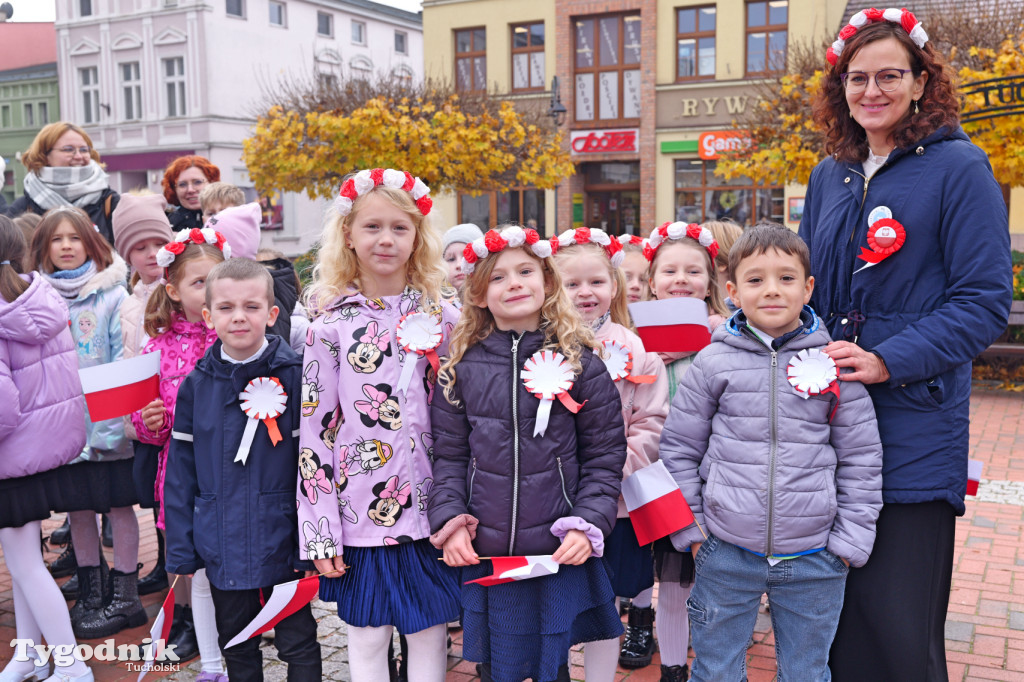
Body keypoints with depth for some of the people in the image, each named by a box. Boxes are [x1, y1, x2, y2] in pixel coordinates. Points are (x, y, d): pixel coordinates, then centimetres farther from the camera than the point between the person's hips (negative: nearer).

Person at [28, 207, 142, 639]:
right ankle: (90, 594, 27)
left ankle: (123, 597, 17)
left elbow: (127, 359, -8)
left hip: (108, 420, -4)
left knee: (119, 504, 4)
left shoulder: (112, 295, -5)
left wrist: (119, 411, -17)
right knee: (77, 507, 12)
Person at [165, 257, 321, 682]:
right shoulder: (196, 385, 0)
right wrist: (181, 549, 3)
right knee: (235, 646, 20)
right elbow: (180, 471, 4)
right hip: (222, 546, 4)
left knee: (298, 643, 10)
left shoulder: (293, 376, -10)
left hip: (281, 542, -3)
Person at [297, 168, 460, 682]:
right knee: (367, 639, 9)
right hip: (360, 511, -1)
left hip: (430, 506, 1)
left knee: (430, 633, 10)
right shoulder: (331, 325, -2)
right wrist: (319, 532, -4)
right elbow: (315, 429, -2)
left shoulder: (443, 318, 2)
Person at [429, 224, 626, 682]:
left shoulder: (580, 363, -2)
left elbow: (604, 458, 0)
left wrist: (588, 525, -10)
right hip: (482, 556, 2)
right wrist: (450, 519, -6)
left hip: (561, 555, -1)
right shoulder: (462, 368, 2)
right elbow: (448, 455, 6)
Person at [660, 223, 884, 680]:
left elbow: (860, 457, 4)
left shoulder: (835, 364, -2)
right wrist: (688, 528, 0)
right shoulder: (713, 362, -3)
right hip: (725, 555, 0)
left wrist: (850, 540, 1)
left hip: (813, 559, 0)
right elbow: (679, 448, 4)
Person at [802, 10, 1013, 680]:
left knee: (897, 627, -1)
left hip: (914, 429, -5)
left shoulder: (957, 168, -4)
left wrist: (888, 361, -19)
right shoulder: (829, 177, 13)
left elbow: (985, 299, -9)